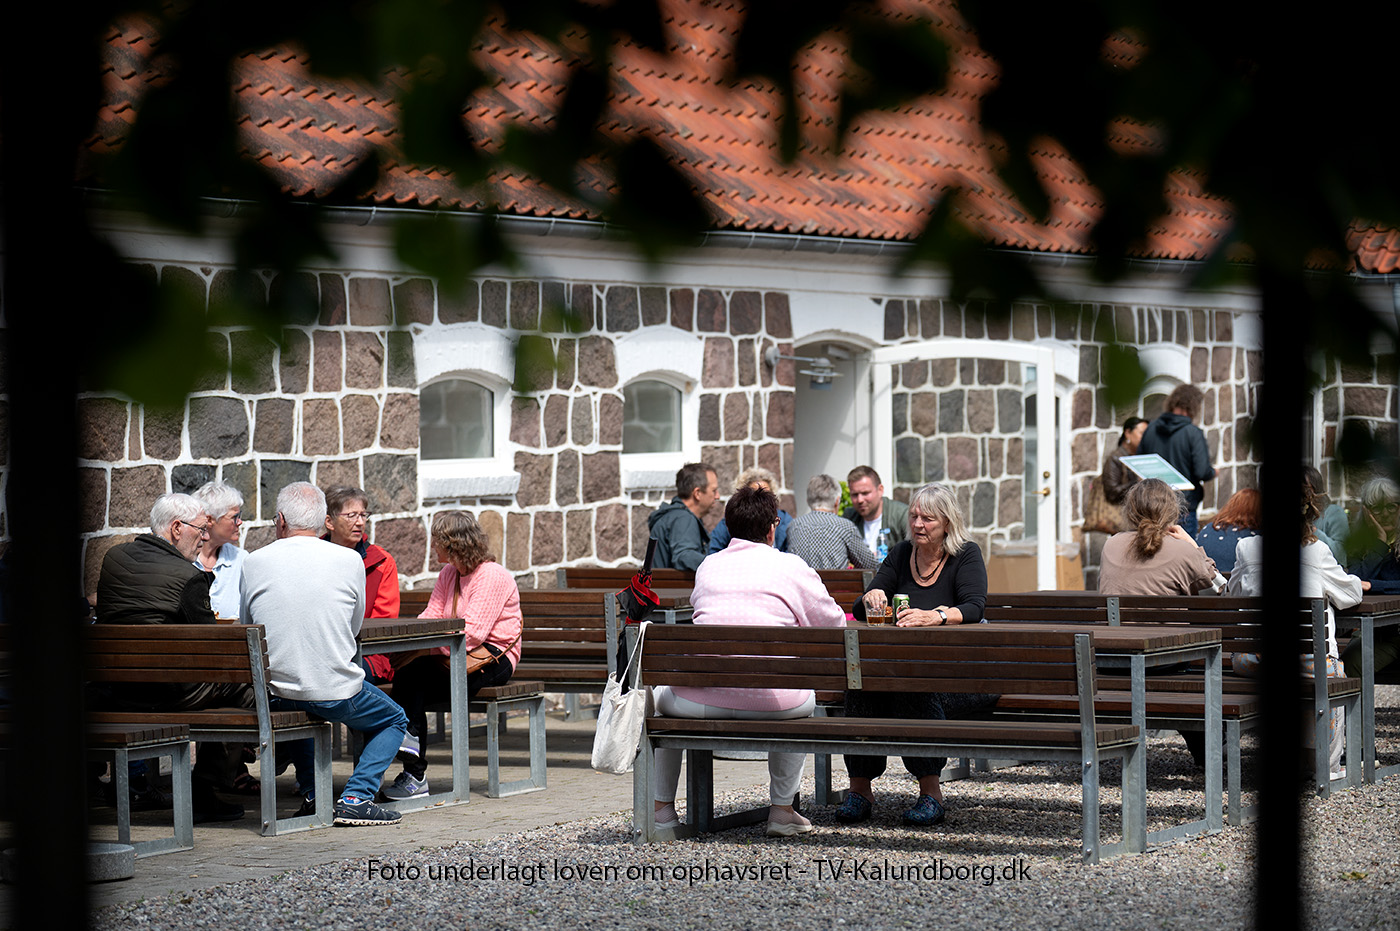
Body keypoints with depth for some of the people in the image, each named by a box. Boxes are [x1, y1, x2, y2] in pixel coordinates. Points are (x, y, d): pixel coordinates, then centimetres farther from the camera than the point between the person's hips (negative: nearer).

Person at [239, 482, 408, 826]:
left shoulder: (253, 563, -2)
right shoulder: (350, 561, -5)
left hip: (273, 695, 3)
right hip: (335, 692, -3)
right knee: (394, 721, 24)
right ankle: (355, 798, 5)